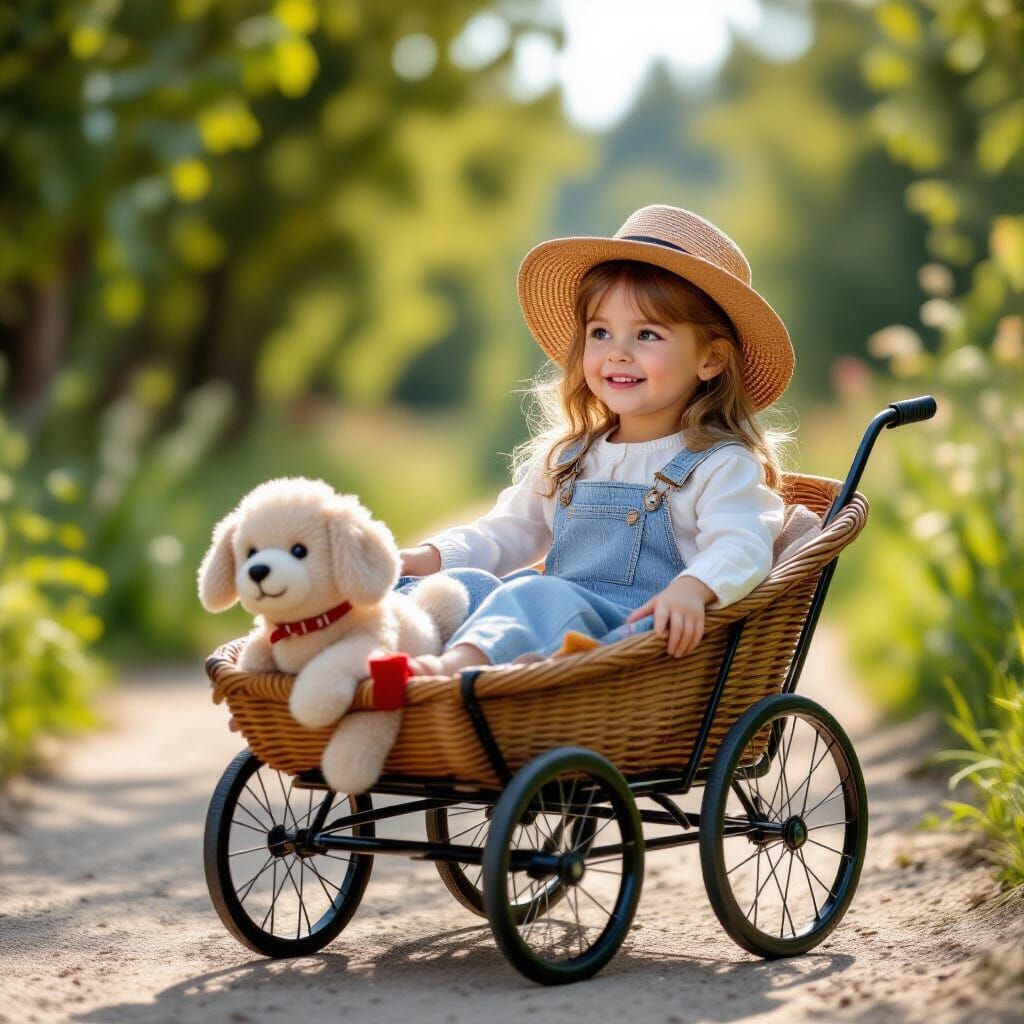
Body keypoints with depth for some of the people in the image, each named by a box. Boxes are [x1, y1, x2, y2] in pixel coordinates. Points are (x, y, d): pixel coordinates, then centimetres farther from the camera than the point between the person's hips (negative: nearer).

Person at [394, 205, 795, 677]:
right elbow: (507, 535, 28)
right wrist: (431, 556, 9)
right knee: (468, 585, -20)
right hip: (549, 622, 7)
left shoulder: (720, 466, 2)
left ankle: (457, 665, -60)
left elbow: (741, 547, -14)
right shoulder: (565, 459, 23)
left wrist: (692, 588, -37)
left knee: (538, 594, -34)